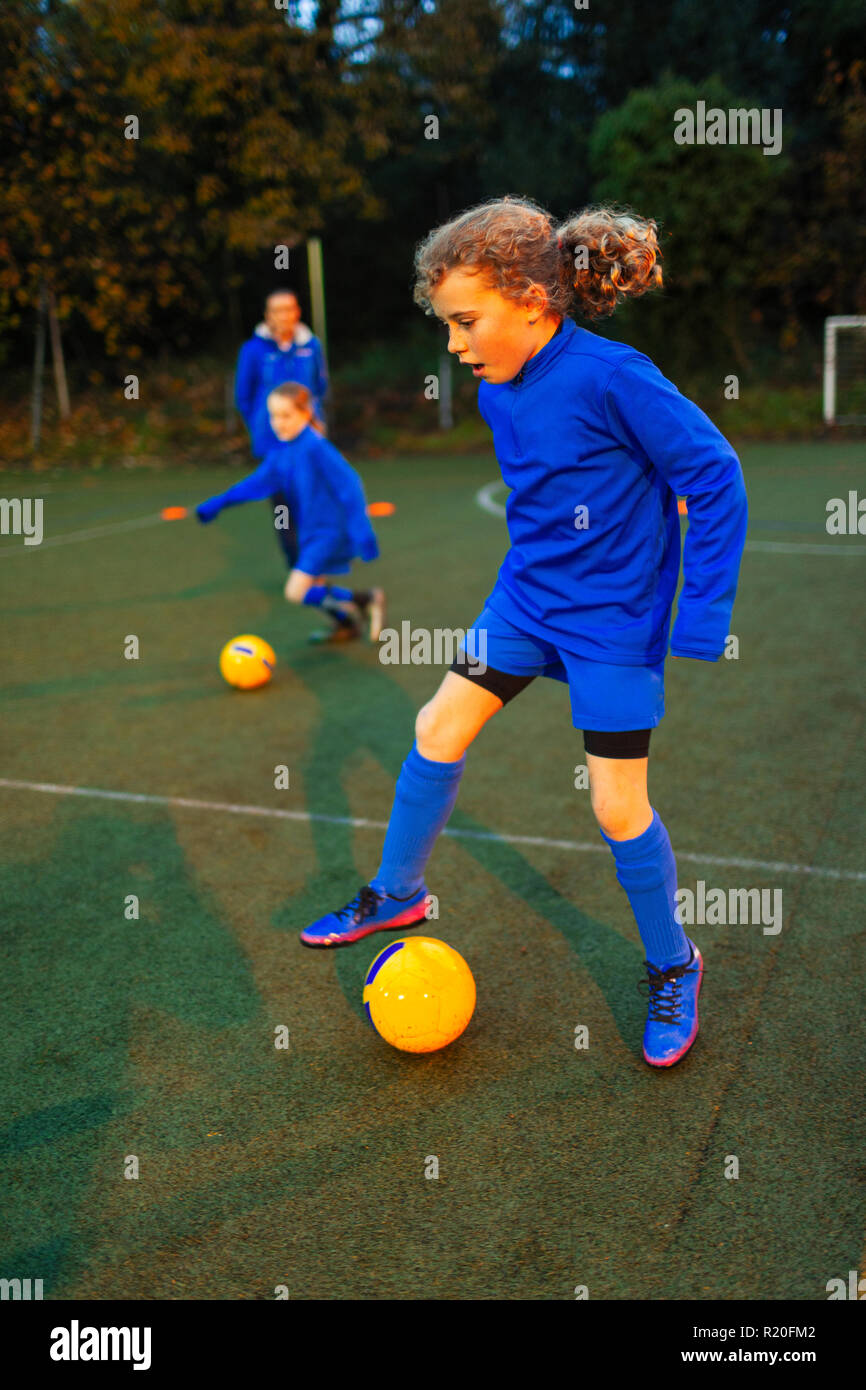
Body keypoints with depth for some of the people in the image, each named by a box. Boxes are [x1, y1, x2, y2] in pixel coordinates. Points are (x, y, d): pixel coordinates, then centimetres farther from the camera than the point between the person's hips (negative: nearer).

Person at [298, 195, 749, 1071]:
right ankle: (397, 892, 29)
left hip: (614, 618, -7)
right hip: (527, 596, 7)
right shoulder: (498, 393, 0)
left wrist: (702, 620, -19)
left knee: (617, 807, -2)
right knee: (437, 730, 7)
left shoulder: (610, 378, -23)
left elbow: (715, 476, -18)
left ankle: (673, 967, 23)